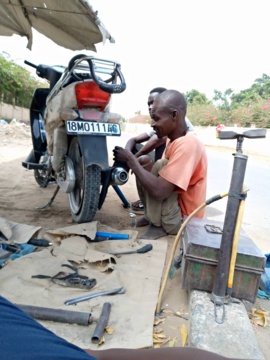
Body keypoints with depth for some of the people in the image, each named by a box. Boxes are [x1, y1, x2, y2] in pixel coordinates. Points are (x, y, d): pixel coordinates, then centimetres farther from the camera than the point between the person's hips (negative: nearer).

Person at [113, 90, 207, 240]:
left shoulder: (188, 145, -28)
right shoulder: (173, 138, 2)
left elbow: (158, 190, -34)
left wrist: (130, 159, -22)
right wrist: (135, 162, -10)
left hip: (183, 219, -9)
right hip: (175, 205, 9)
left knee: (160, 166, -26)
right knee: (144, 170, 8)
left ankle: (159, 225, -9)